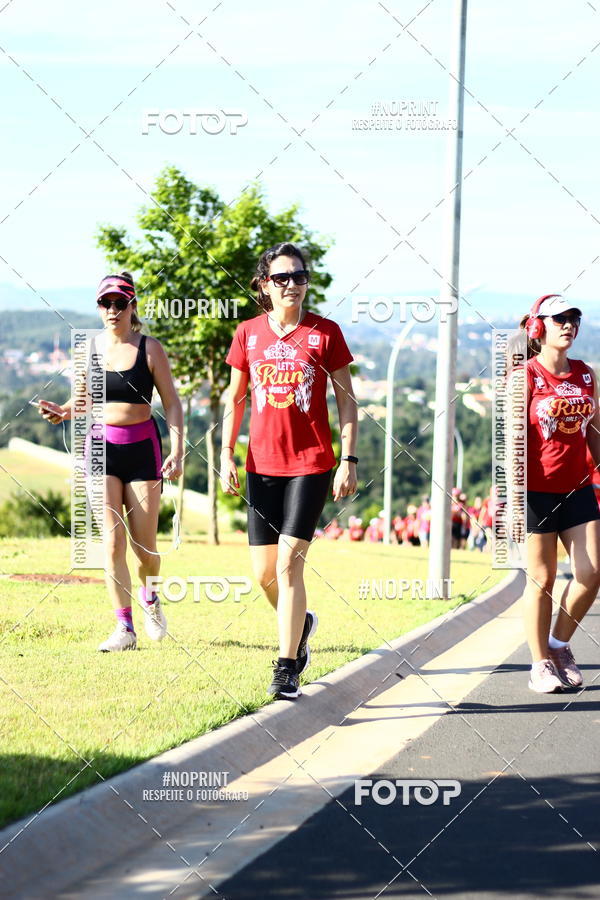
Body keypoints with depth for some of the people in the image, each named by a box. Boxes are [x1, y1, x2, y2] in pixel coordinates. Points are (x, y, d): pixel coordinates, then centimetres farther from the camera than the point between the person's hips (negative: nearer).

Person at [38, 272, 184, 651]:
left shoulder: (150, 349, -3)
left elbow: (172, 403, -1)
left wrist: (177, 451, -11)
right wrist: (63, 412, -9)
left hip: (142, 446, -1)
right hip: (101, 445, 1)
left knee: (144, 544, 1)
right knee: (112, 541, -6)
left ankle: (149, 595, 35)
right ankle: (125, 628, 0)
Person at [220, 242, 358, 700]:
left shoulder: (325, 332, -2)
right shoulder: (248, 333, 5)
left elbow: (347, 399, 1)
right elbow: (235, 397, 13)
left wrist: (349, 461, -5)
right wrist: (226, 453, 5)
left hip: (311, 464, -3)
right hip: (262, 465, 3)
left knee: (289, 563, -11)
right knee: (264, 571, 6)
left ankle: (286, 668, -4)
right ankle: (300, 622, 37)